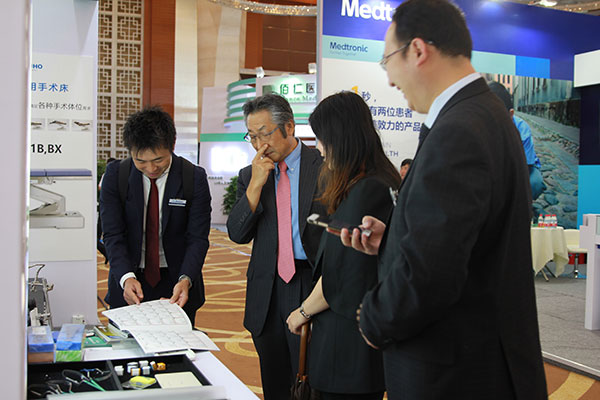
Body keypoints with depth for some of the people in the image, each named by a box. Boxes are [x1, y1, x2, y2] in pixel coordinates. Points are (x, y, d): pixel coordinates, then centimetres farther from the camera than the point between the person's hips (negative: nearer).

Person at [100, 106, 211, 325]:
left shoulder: (195, 177, -9)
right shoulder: (115, 174, -6)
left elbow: (198, 238, -9)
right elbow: (113, 235, -8)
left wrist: (185, 279, -26)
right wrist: (126, 277, -25)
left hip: (176, 284, -1)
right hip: (127, 286, 1)